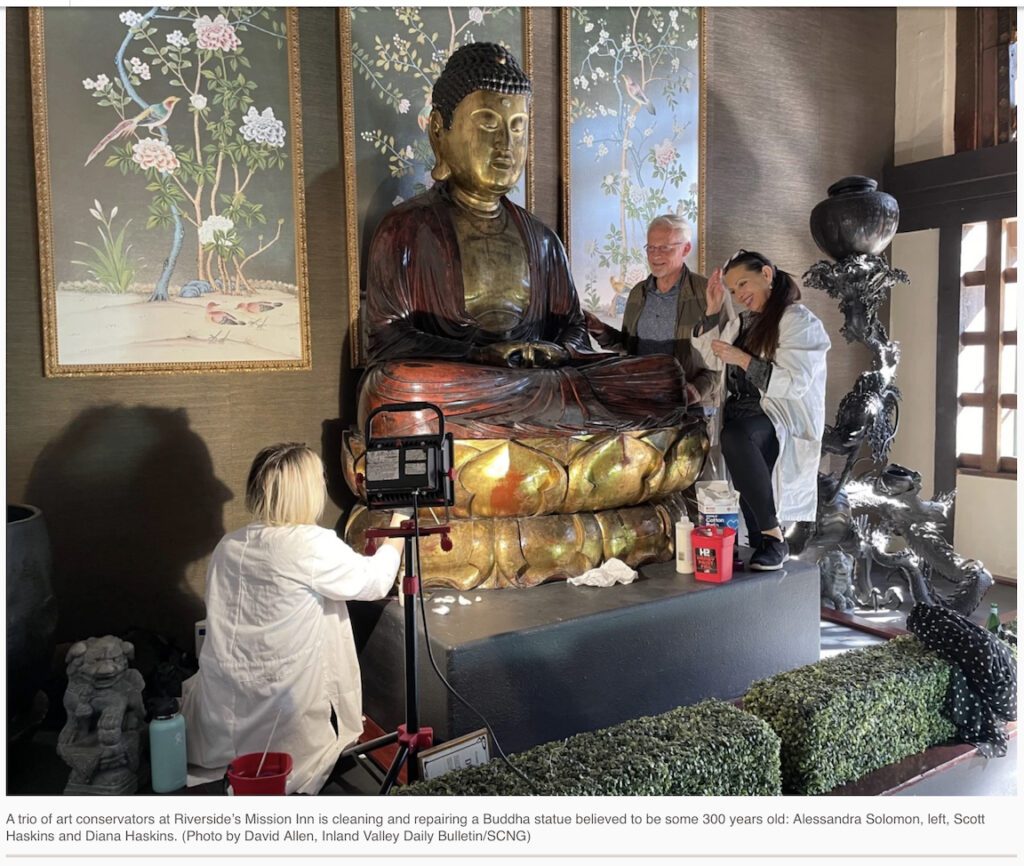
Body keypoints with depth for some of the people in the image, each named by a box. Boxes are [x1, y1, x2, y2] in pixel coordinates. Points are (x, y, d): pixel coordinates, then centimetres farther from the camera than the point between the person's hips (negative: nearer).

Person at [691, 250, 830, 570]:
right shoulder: (742, 322, 20)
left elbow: (794, 383, -13)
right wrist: (713, 309, 19)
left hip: (783, 415, -7)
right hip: (742, 410, 7)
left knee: (735, 434, -38)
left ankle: (773, 536, -28)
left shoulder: (798, 321, -2)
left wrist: (742, 359, -14)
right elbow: (712, 360, 30)